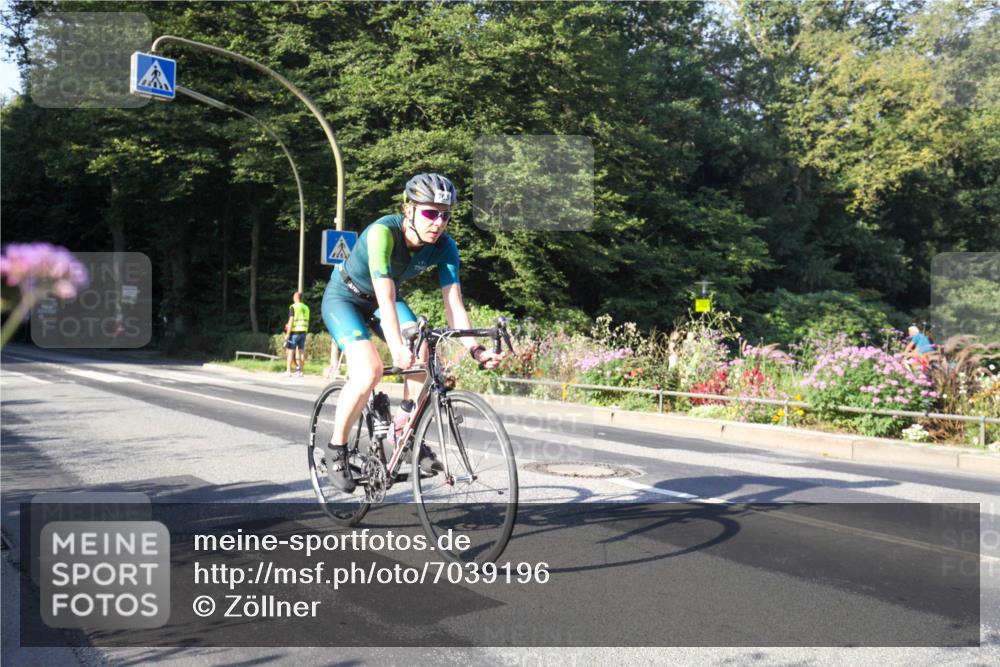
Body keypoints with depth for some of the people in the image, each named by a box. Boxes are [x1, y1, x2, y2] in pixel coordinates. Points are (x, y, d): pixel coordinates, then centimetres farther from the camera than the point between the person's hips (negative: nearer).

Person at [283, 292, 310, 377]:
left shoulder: (293, 307, -8)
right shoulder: (306, 308, 11)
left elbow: (291, 321, -14)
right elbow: (307, 322, 12)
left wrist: (287, 334, -12)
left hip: (294, 332, -6)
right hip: (303, 332, 6)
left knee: (290, 351, -2)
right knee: (301, 351, 6)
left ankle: (288, 371, -4)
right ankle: (300, 371, 7)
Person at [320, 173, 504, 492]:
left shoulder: (444, 246, -19)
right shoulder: (383, 232, -34)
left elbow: (453, 303, -22)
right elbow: (385, 298, -42)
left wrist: (474, 348, -36)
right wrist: (397, 348, -54)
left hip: (383, 299, 5)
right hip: (344, 297, -5)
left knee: (422, 354, -21)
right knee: (369, 371, -26)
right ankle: (336, 450, -6)